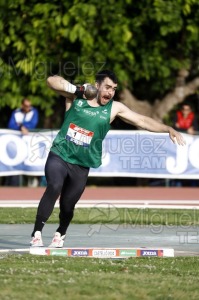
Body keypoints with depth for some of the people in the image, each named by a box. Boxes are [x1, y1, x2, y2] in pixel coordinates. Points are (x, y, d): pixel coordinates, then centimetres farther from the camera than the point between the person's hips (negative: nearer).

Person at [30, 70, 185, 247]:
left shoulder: (114, 108, 1)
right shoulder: (76, 96, -1)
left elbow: (142, 121, -2)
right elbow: (52, 81, -11)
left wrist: (168, 129, -12)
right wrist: (75, 88, -24)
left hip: (81, 166, 2)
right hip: (59, 155, -2)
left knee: (67, 205, 3)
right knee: (54, 187, -27)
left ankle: (60, 234, 34)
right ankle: (37, 233, -23)